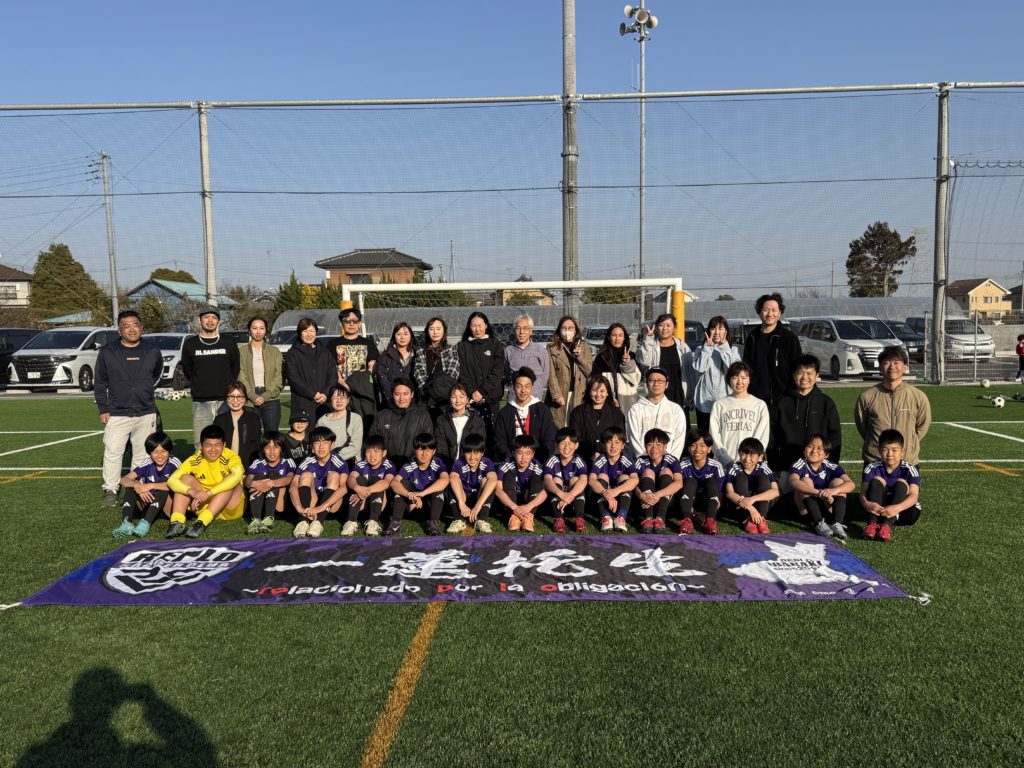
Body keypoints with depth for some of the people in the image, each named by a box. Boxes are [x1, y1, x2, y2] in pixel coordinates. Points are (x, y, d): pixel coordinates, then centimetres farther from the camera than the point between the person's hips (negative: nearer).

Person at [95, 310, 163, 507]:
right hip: (117, 414, -2)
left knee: (143, 454, 8)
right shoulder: (107, 352, 0)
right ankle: (110, 490, 6)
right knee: (112, 453, -5)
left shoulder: (152, 352, 4)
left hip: (146, 414, 2)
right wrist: (103, 408, 2)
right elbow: (100, 383, 6)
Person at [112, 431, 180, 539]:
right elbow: (124, 480, -10)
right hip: (148, 503, 4)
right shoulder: (147, 465, -1)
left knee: (164, 480, -28)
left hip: (167, 507, -4)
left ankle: (146, 523, -40)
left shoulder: (174, 463, -11)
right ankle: (126, 523, -33)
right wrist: (137, 485, -32)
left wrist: (150, 486, -32)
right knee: (132, 484, -13)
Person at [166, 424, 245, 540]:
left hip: (230, 508, -3)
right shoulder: (195, 460, -8)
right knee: (186, 478, -13)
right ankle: (177, 522, -28)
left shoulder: (231, 457, -18)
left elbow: (237, 475, -41)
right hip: (205, 507, 3)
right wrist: (192, 491, -38)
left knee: (231, 482, -30)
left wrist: (208, 493, -45)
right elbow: (171, 480, -19)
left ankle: (202, 522, -38)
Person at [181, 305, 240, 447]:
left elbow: (235, 369, 14)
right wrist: (199, 386, 13)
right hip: (200, 402, 0)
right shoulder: (190, 344, 8)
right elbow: (187, 371, 17)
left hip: (225, 400, 0)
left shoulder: (229, 343, 7)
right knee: (201, 445, -1)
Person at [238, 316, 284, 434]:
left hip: (271, 399, 1)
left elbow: (279, 377, 3)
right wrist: (253, 396, -12)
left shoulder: (275, 351, 11)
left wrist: (266, 395, -9)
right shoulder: (242, 351, 8)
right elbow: (241, 377, 0)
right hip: (249, 401, -1)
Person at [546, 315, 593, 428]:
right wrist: (557, 395, -11)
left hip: (580, 395, 2)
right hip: (560, 396, -2)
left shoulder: (584, 347, 14)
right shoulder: (552, 348, 6)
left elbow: (590, 371, 8)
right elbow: (551, 374, -1)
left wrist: (580, 356, -6)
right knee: (559, 427, -5)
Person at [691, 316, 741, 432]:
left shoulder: (732, 350, 9)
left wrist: (724, 347, -6)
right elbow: (699, 368, -9)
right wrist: (708, 347, -5)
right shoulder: (701, 349, 10)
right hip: (704, 402, 1)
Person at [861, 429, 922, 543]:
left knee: (901, 483, -25)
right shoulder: (872, 468, -8)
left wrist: (897, 508, -47)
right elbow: (863, 492, -19)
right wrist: (867, 504, -44)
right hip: (879, 509, 1)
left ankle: (887, 525, -42)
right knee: (877, 480, -21)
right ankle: (872, 523, -37)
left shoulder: (909, 470, -13)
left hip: (903, 511, -1)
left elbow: (913, 496, -27)